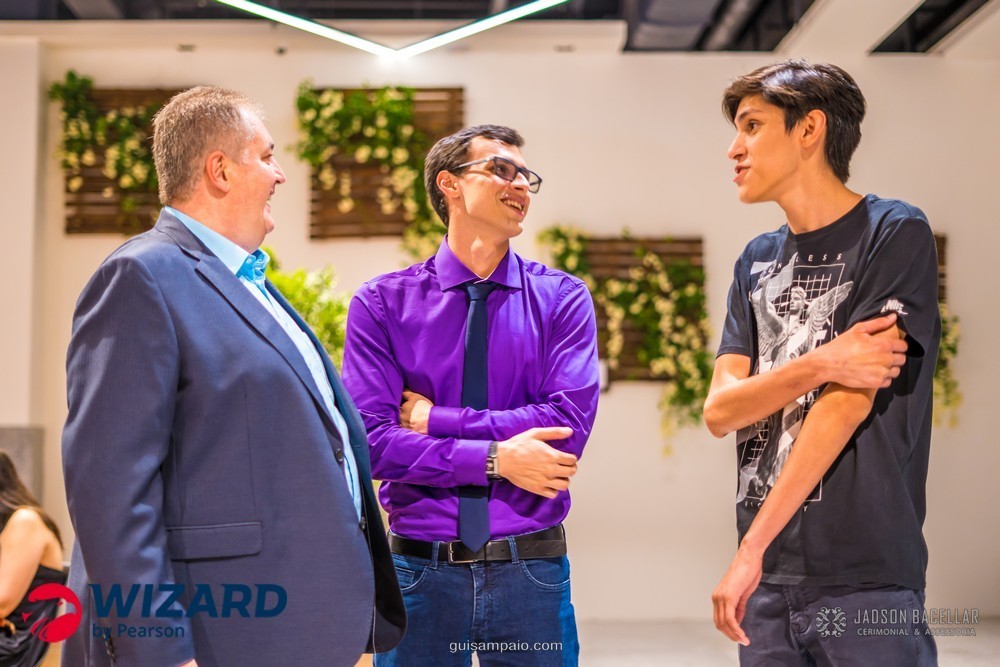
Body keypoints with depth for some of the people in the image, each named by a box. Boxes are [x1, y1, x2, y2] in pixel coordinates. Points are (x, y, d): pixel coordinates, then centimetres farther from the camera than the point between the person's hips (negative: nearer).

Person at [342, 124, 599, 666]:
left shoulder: (561, 298, 1)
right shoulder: (382, 303, -1)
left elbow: (569, 423, -12)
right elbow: (370, 441, -10)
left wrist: (435, 419, -10)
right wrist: (494, 458, -15)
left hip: (531, 566, 1)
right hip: (421, 572, -1)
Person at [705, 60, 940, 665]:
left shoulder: (895, 235, -5)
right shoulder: (757, 262, 13)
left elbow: (850, 401, -13)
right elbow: (720, 411, 3)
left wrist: (751, 549, -16)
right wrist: (820, 365, -16)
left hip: (865, 576, -5)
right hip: (770, 578, 5)